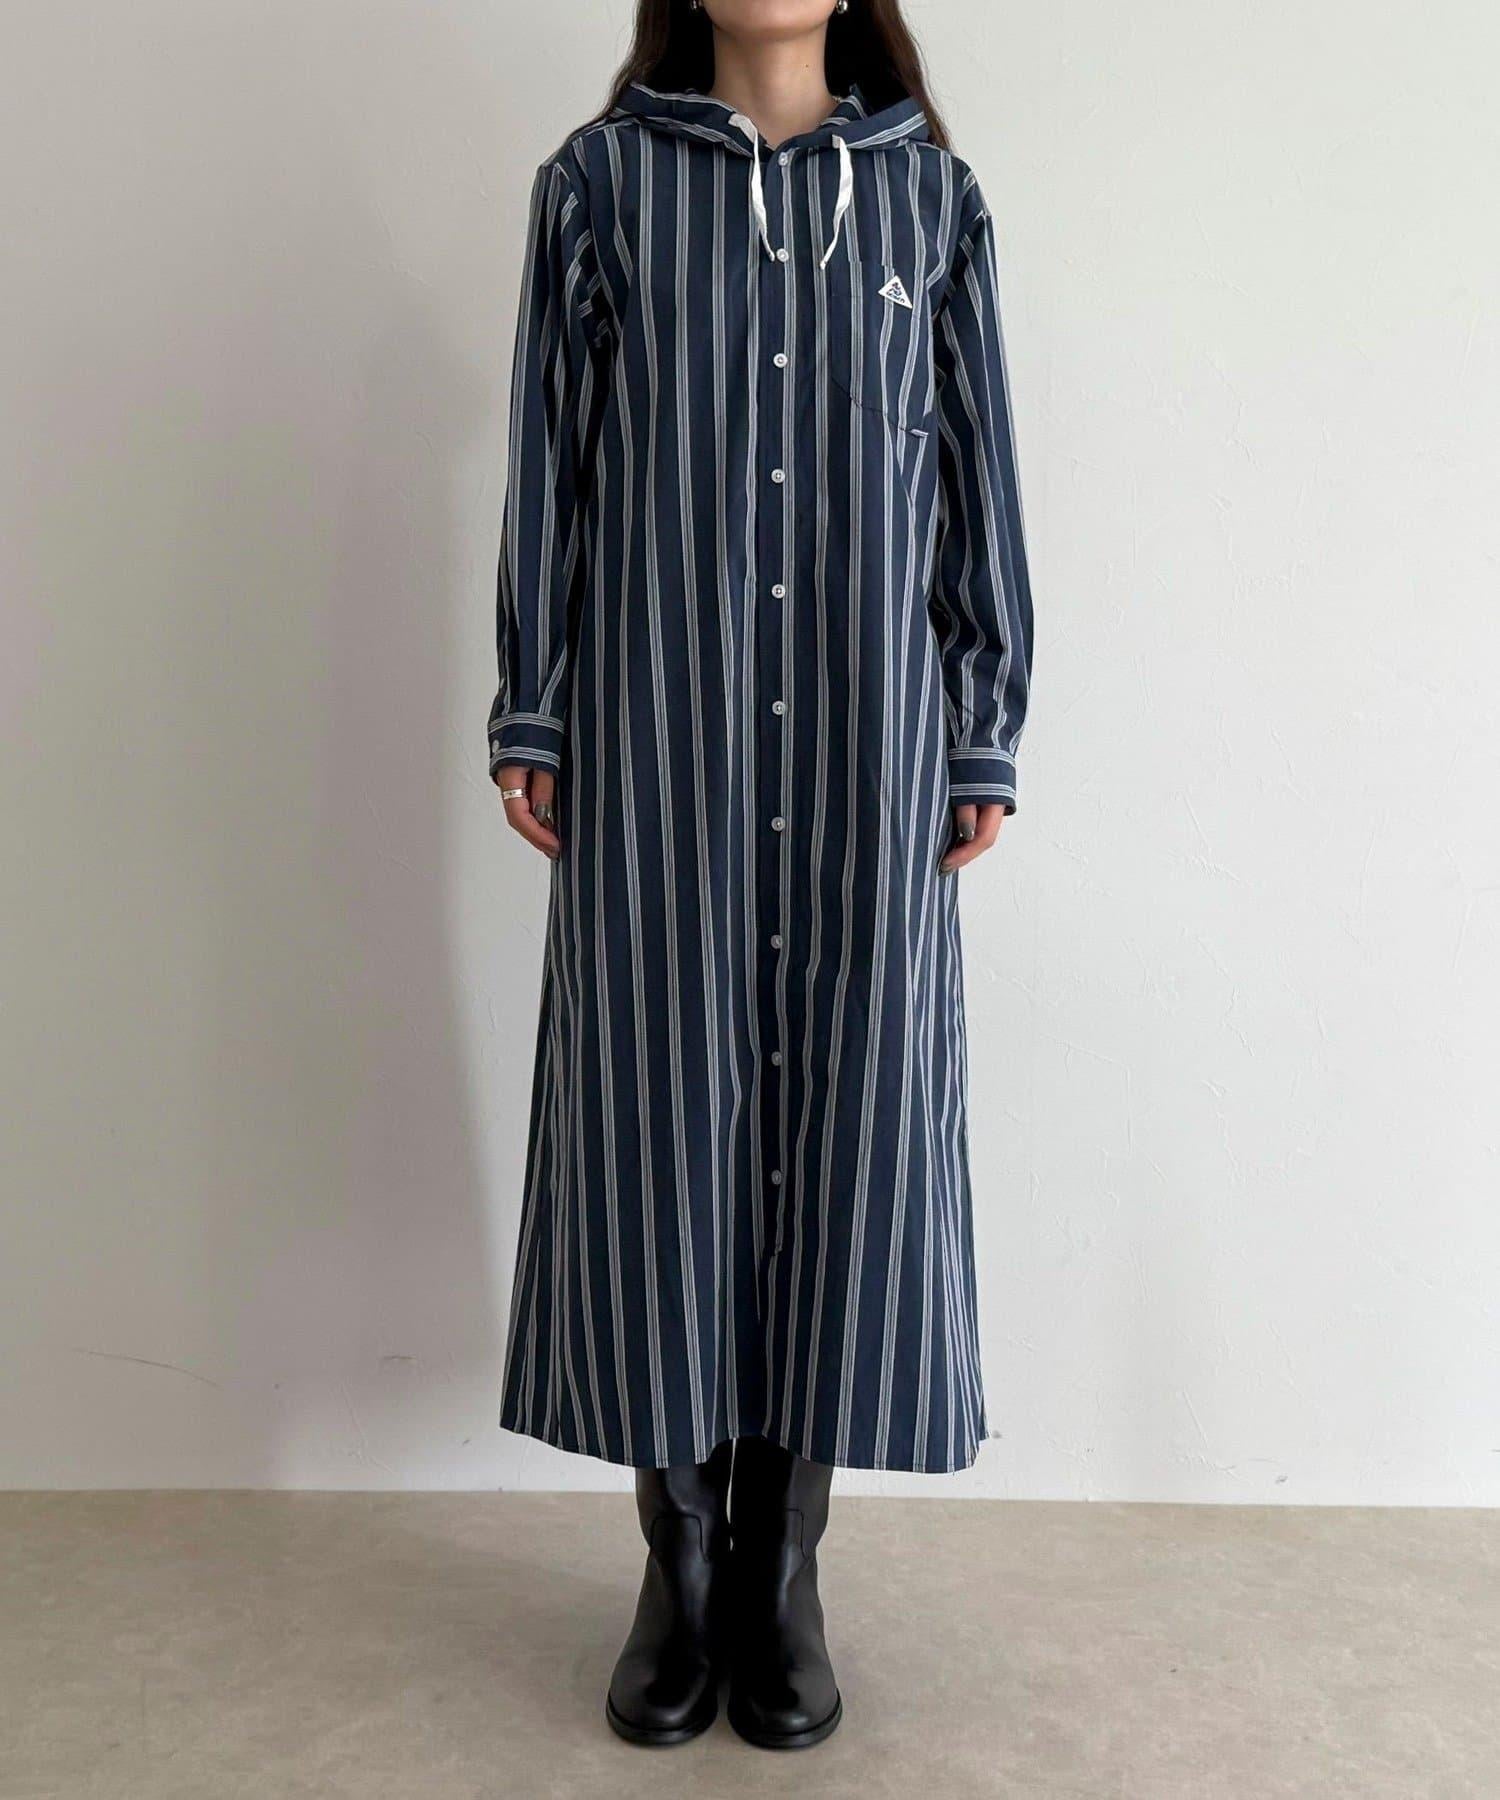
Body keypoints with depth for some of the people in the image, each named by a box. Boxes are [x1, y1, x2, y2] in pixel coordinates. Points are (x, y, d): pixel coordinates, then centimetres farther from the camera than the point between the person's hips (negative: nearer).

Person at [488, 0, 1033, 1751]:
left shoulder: (930, 196, 11)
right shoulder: (600, 180, 9)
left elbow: (978, 477, 9)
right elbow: (550, 462, 7)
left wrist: (986, 734, 5)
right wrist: (528, 717, 3)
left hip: (865, 747, 1)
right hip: (654, 738, 0)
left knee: (845, 1123, 2)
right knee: (658, 1116, 2)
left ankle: (785, 1572, 19)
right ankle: (681, 1565, 19)